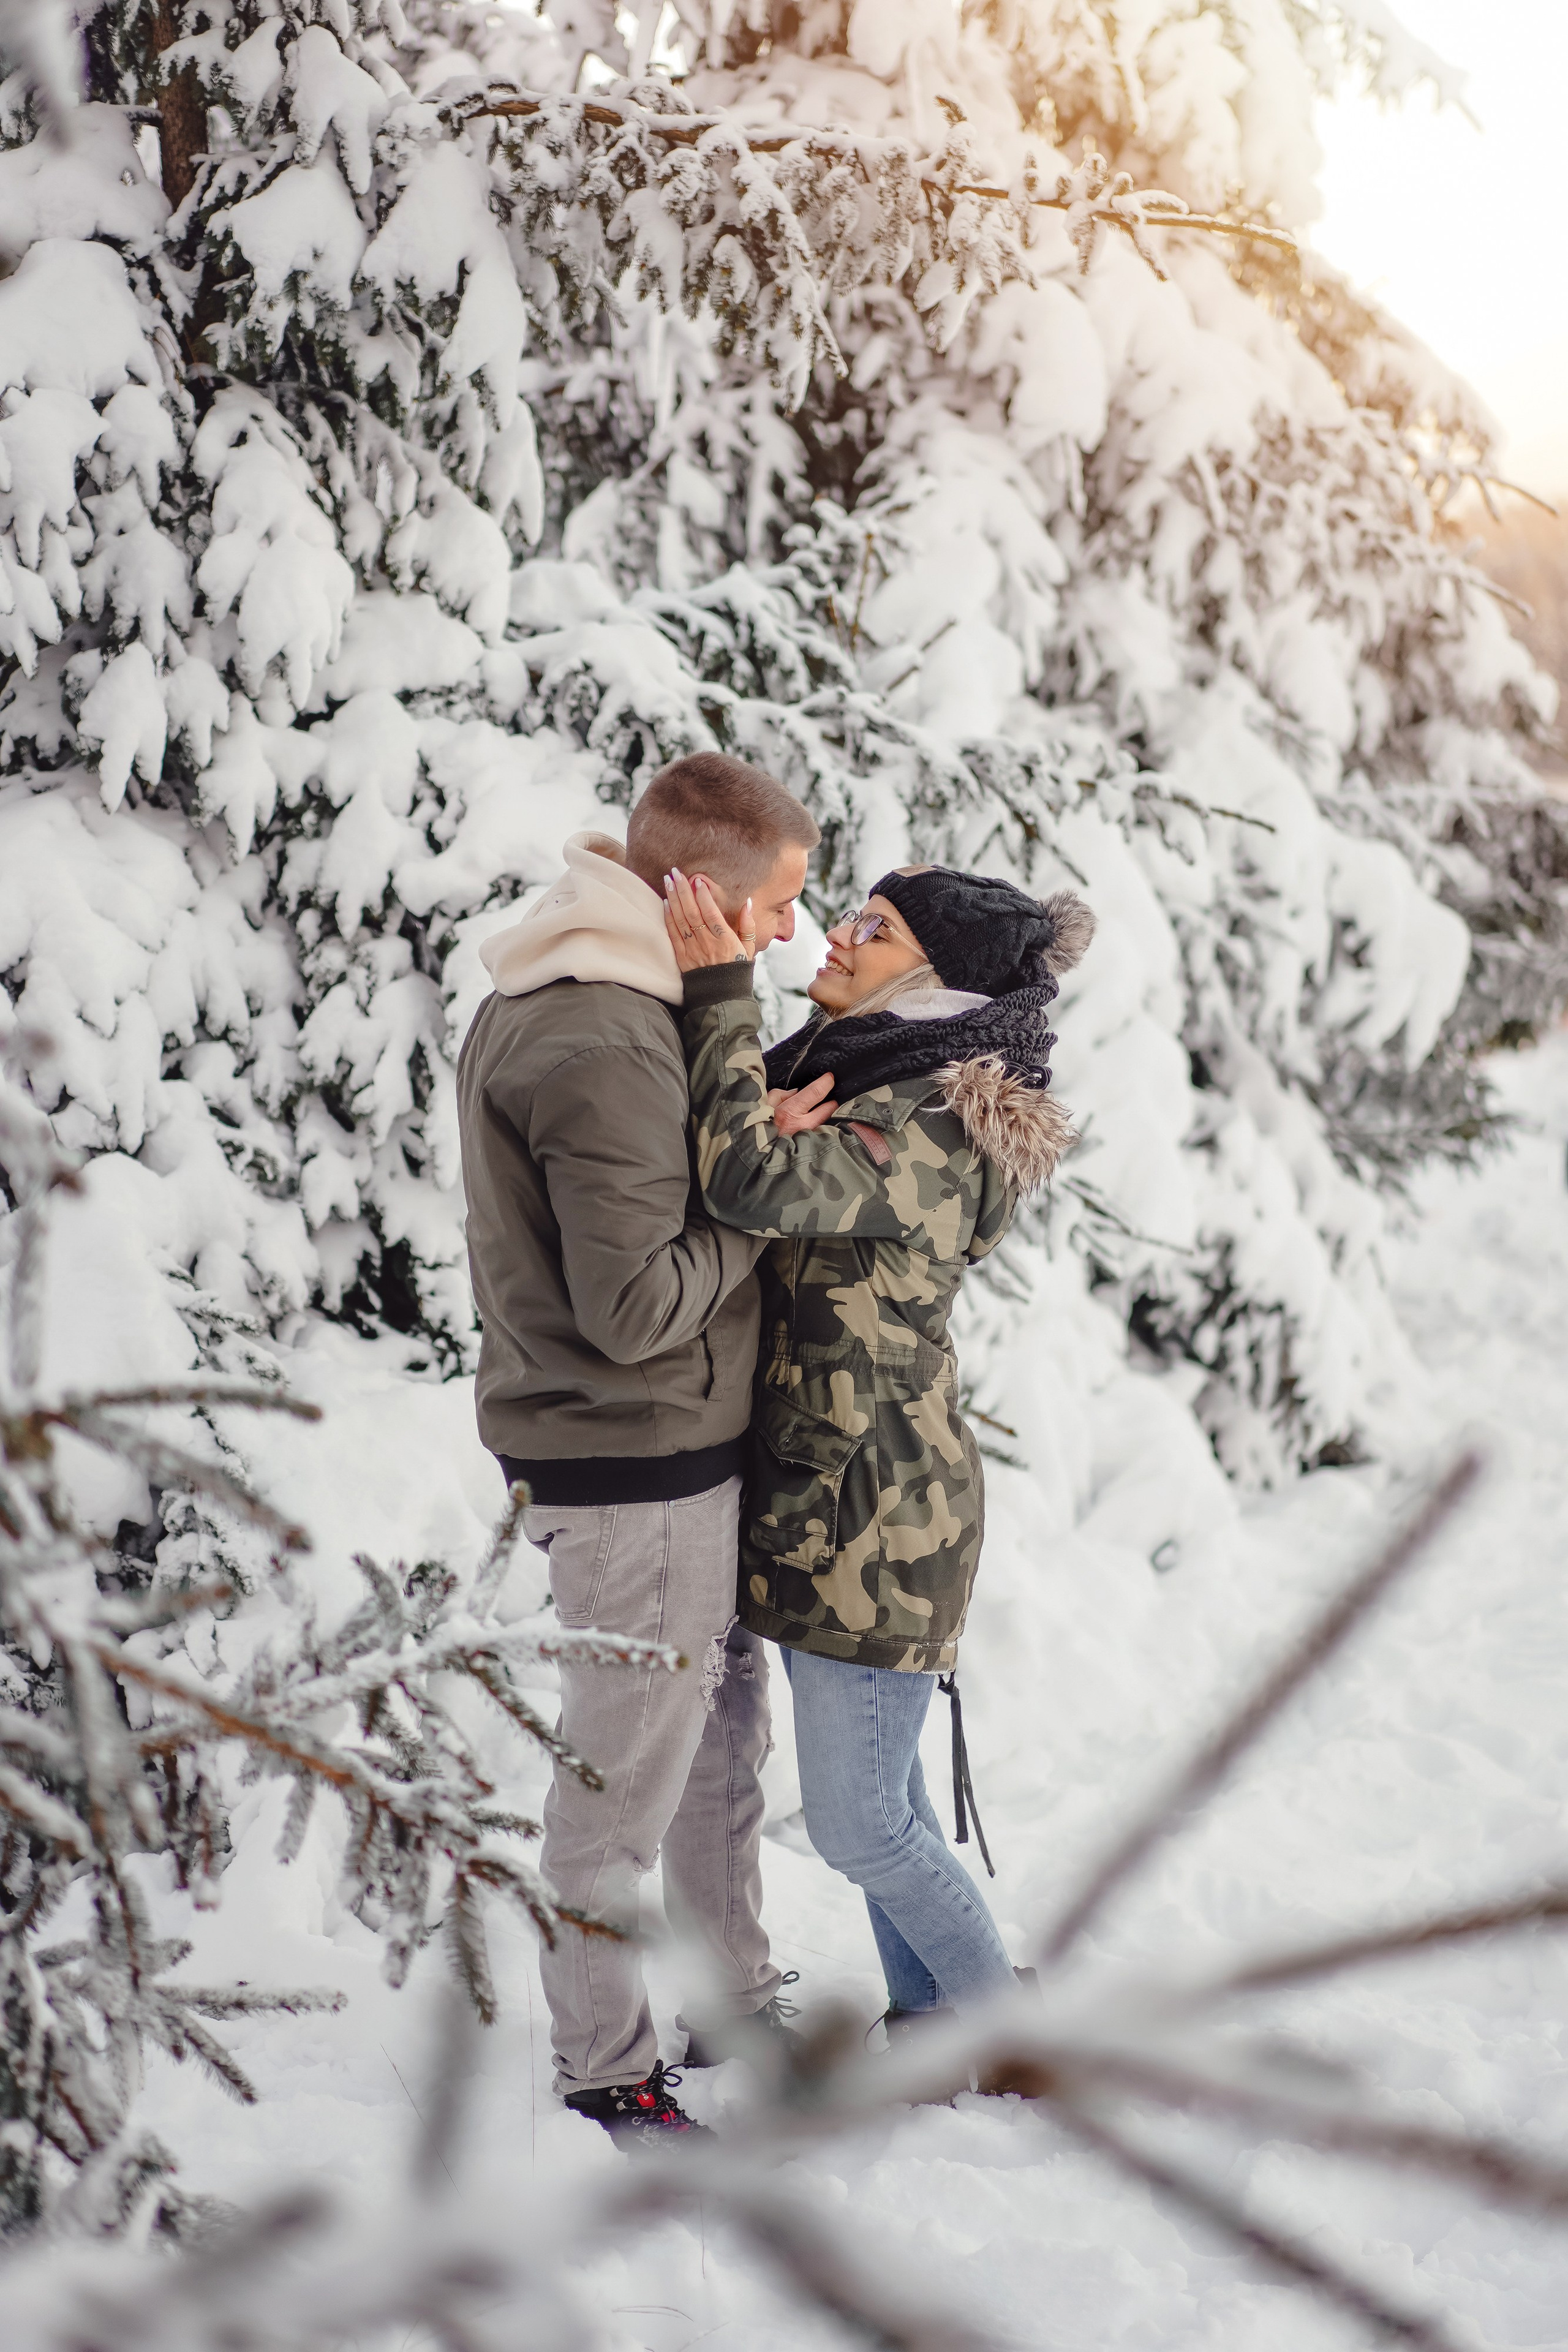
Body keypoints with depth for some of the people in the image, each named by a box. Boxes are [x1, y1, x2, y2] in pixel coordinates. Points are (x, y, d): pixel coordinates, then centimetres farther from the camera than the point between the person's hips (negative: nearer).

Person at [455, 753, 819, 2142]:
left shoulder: (555, 1004, 9)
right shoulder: (604, 1050, -25)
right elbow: (636, 1307, -27)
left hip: (681, 1451, 11)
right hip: (634, 1464, -11)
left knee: (724, 1725, 22)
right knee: (627, 1773, 2)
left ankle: (736, 2004, 37)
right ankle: (604, 2077, 17)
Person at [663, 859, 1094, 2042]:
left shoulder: (932, 1130, -21)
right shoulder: (844, 1076, 9)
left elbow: (757, 1185, -34)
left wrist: (721, 997, -27)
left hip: (875, 1509, -9)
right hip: (820, 1491, 9)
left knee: (861, 1823, 0)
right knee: (880, 1795, 20)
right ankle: (927, 2018, 35)